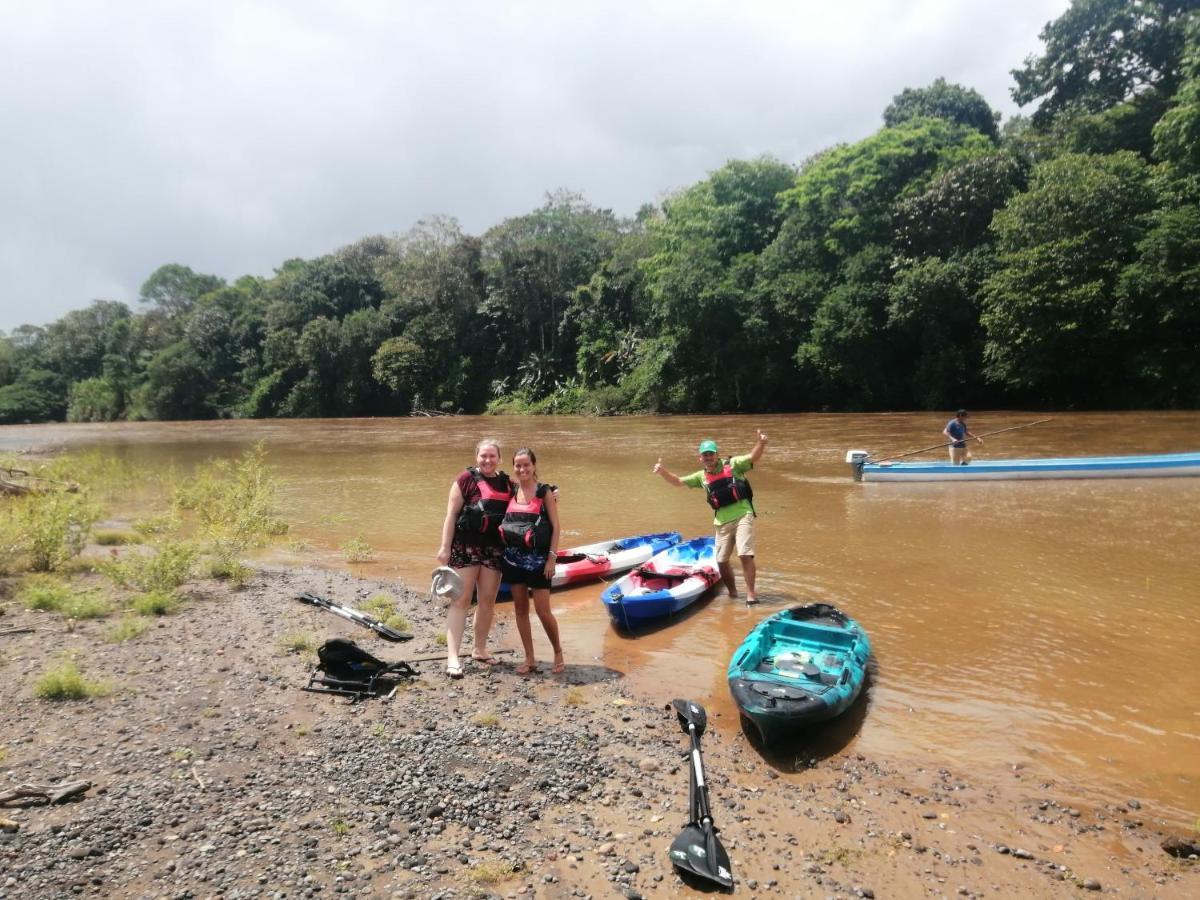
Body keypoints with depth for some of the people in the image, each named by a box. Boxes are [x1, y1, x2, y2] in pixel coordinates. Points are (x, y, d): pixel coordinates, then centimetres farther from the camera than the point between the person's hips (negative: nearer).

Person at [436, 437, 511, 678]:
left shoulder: (507, 483, 8)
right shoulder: (467, 479, -6)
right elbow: (451, 514, -7)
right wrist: (445, 546, -11)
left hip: (494, 549, 5)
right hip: (465, 547, -5)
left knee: (488, 600, 11)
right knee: (461, 599, -5)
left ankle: (480, 649, 27)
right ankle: (453, 656, -5)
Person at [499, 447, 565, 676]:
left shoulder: (545, 492, -6)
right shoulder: (512, 491, 6)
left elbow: (555, 527, -7)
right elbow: (505, 522, 13)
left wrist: (552, 558, -12)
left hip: (538, 558, -5)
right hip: (513, 557, 5)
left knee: (543, 610, -4)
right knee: (520, 608, 8)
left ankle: (558, 652, 18)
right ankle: (529, 659, 18)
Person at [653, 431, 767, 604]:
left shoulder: (732, 464, -2)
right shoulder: (701, 476, 9)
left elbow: (753, 457, -11)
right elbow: (678, 482, 11)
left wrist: (760, 443, -31)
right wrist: (663, 472, -6)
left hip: (742, 516, -5)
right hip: (723, 522, 5)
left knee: (745, 555, -14)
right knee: (722, 560, 8)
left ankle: (751, 593, -4)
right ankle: (732, 592, 28)